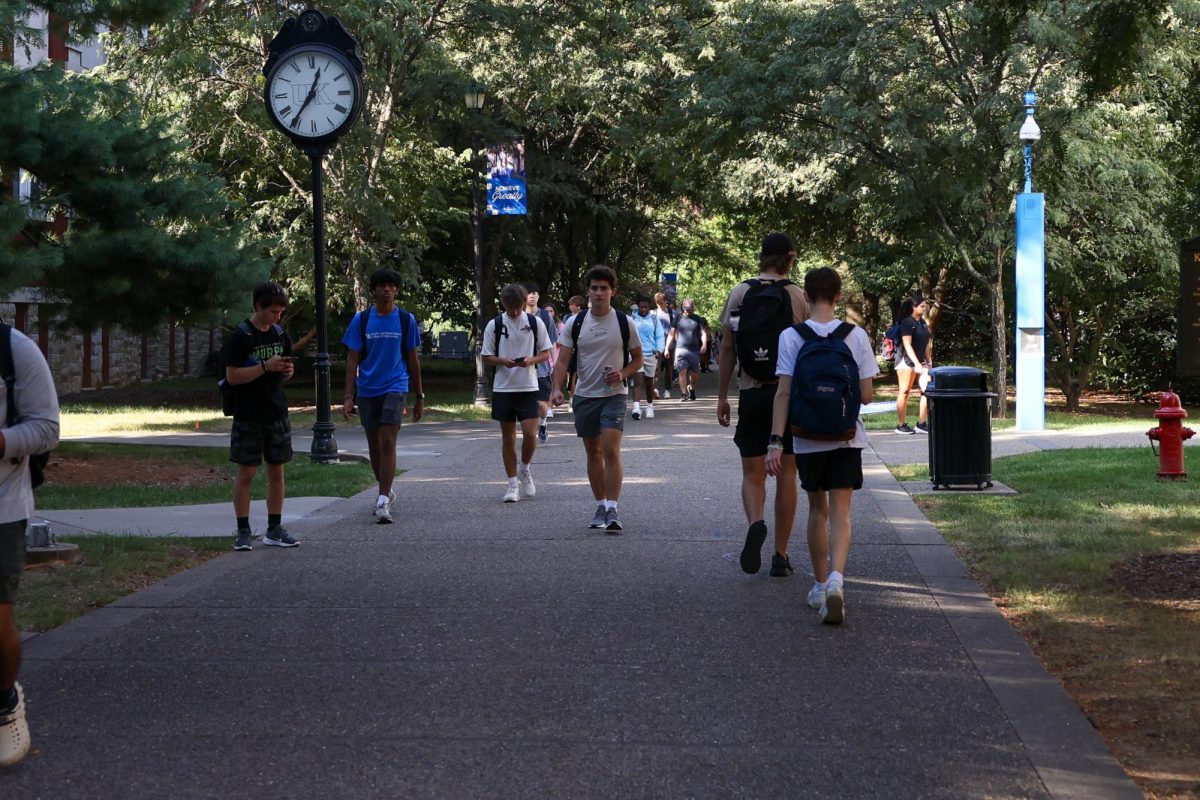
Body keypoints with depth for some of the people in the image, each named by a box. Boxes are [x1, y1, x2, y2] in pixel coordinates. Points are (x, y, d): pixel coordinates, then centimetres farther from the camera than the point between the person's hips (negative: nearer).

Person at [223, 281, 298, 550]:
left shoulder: (281, 335, 9)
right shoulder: (240, 337, -10)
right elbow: (232, 376, -15)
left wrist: (287, 371, -4)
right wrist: (266, 367, -21)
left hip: (277, 414, 6)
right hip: (248, 416, -6)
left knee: (276, 470, 8)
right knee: (246, 473, -2)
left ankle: (274, 529, 15)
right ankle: (243, 531, 4)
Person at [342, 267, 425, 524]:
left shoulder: (406, 320, 2)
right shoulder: (361, 320, 2)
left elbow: (412, 360, 8)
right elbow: (352, 360, 2)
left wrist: (419, 397, 9)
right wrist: (348, 397, -5)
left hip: (395, 387, -2)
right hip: (367, 390, 2)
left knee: (387, 443, -15)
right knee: (374, 446, 12)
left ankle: (383, 502, -18)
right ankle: (386, 492, 32)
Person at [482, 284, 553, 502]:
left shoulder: (535, 322, 1)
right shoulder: (494, 325, 1)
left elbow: (546, 353, 6)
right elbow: (486, 357, 4)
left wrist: (531, 360, -15)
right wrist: (503, 361, -16)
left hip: (528, 386, -1)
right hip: (503, 387, 1)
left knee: (530, 433, -11)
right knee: (508, 436, 5)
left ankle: (525, 470, 16)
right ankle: (513, 483, 14)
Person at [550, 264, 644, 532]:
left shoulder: (624, 322, -2)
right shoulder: (575, 324, 1)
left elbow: (638, 358, 7)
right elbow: (563, 360, 0)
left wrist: (622, 374, -12)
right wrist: (556, 388, -16)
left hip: (614, 395, -3)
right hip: (584, 396, 3)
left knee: (611, 450, -16)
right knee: (593, 453, 11)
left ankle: (612, 510, -17)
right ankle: (600, 506, 22)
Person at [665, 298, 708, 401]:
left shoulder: (698, 319, 8)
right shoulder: (678, 319, 8)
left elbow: (703, 332, 2)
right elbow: (672, 334, 10)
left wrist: (704, 344, -16)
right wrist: (667, 348, 3)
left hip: (694, 349, 1)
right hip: (681, 349, -1)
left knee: (694, 373, 7)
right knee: (682, 372, -12)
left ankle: (691, 389, 35)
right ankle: (683, 394, -12)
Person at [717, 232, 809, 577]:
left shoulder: (740, 293, 1)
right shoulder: (798, 295, -3)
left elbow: (727, 348, 2)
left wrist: (722, 396, 7)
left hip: (752, 393, 1)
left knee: (753, 473, 7)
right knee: (786, 474, 8)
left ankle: (756, 522, -24)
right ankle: (781, 555, 9)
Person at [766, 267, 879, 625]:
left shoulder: (791, 336, -7)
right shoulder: (856, 335, -4)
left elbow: (783, 393, -11)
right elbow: (866, 394, -4)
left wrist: (776, 441, -10)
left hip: (807, 438, 0)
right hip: (847, 437, 0)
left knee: (817, 509, 16)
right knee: (840, 513, -1)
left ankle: (820, 586, 25)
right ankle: (836, 579, -24)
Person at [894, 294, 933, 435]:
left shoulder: (923, 322, 13)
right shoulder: (907, 322, -10)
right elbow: (907, 345, -16)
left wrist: (928, 362, 13)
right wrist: (917, 364, -22)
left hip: (920, 362, 8)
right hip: (907, 360, -8)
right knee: (904, 392, -6)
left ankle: (922, 423, 4)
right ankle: (901, 425, -2)